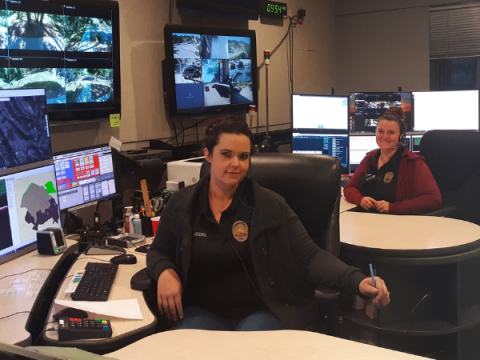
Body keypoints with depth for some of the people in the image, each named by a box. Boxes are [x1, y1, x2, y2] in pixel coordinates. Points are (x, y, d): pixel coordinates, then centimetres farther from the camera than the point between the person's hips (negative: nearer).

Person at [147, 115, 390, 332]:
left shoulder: (270, 205, -4)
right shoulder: (182, 203, 3)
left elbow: (309, 256, -8)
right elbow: (158, 252, 15)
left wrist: (358, 281, -24)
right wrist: (165, 273, -10)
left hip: (263, 311, -1)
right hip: (203, 311, 2)